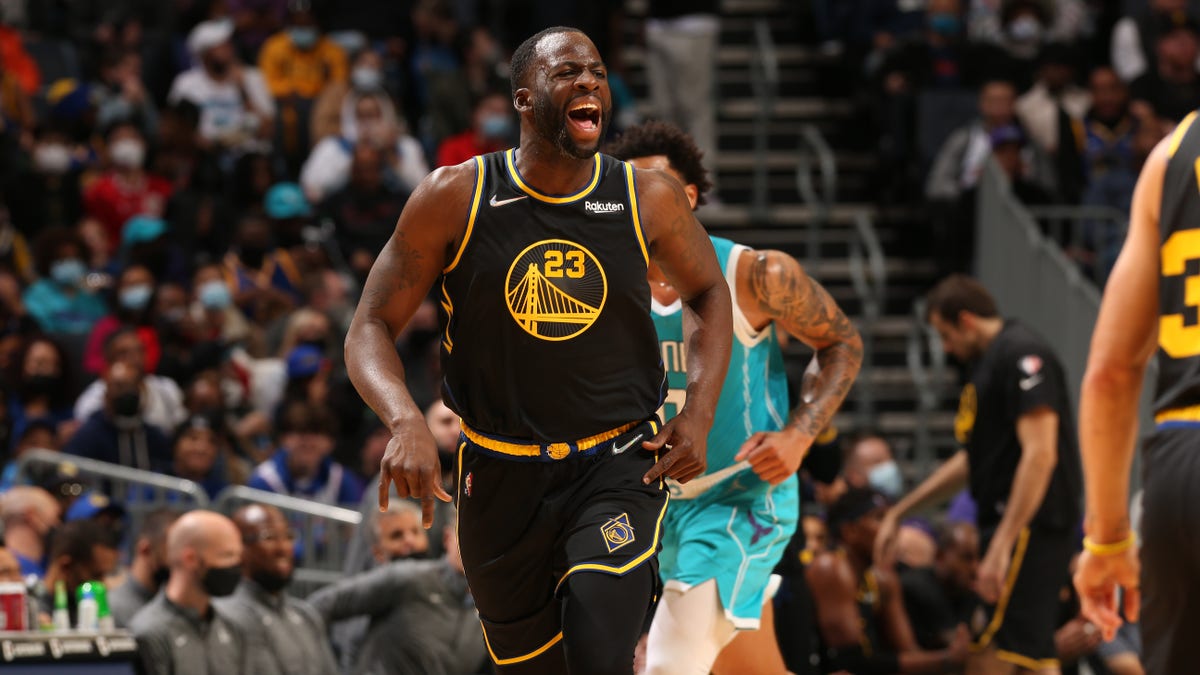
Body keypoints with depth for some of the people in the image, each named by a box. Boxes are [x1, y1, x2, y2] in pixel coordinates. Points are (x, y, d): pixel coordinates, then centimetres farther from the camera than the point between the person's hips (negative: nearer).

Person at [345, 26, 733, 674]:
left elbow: (708, 292, 14)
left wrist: (699, 412, -2)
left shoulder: (649, 199, -5)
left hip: (617, 467, -1)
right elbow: (371, 328, -6)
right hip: (500, 475, 1)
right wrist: (406, 422, -25)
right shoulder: (456, 197, -9)